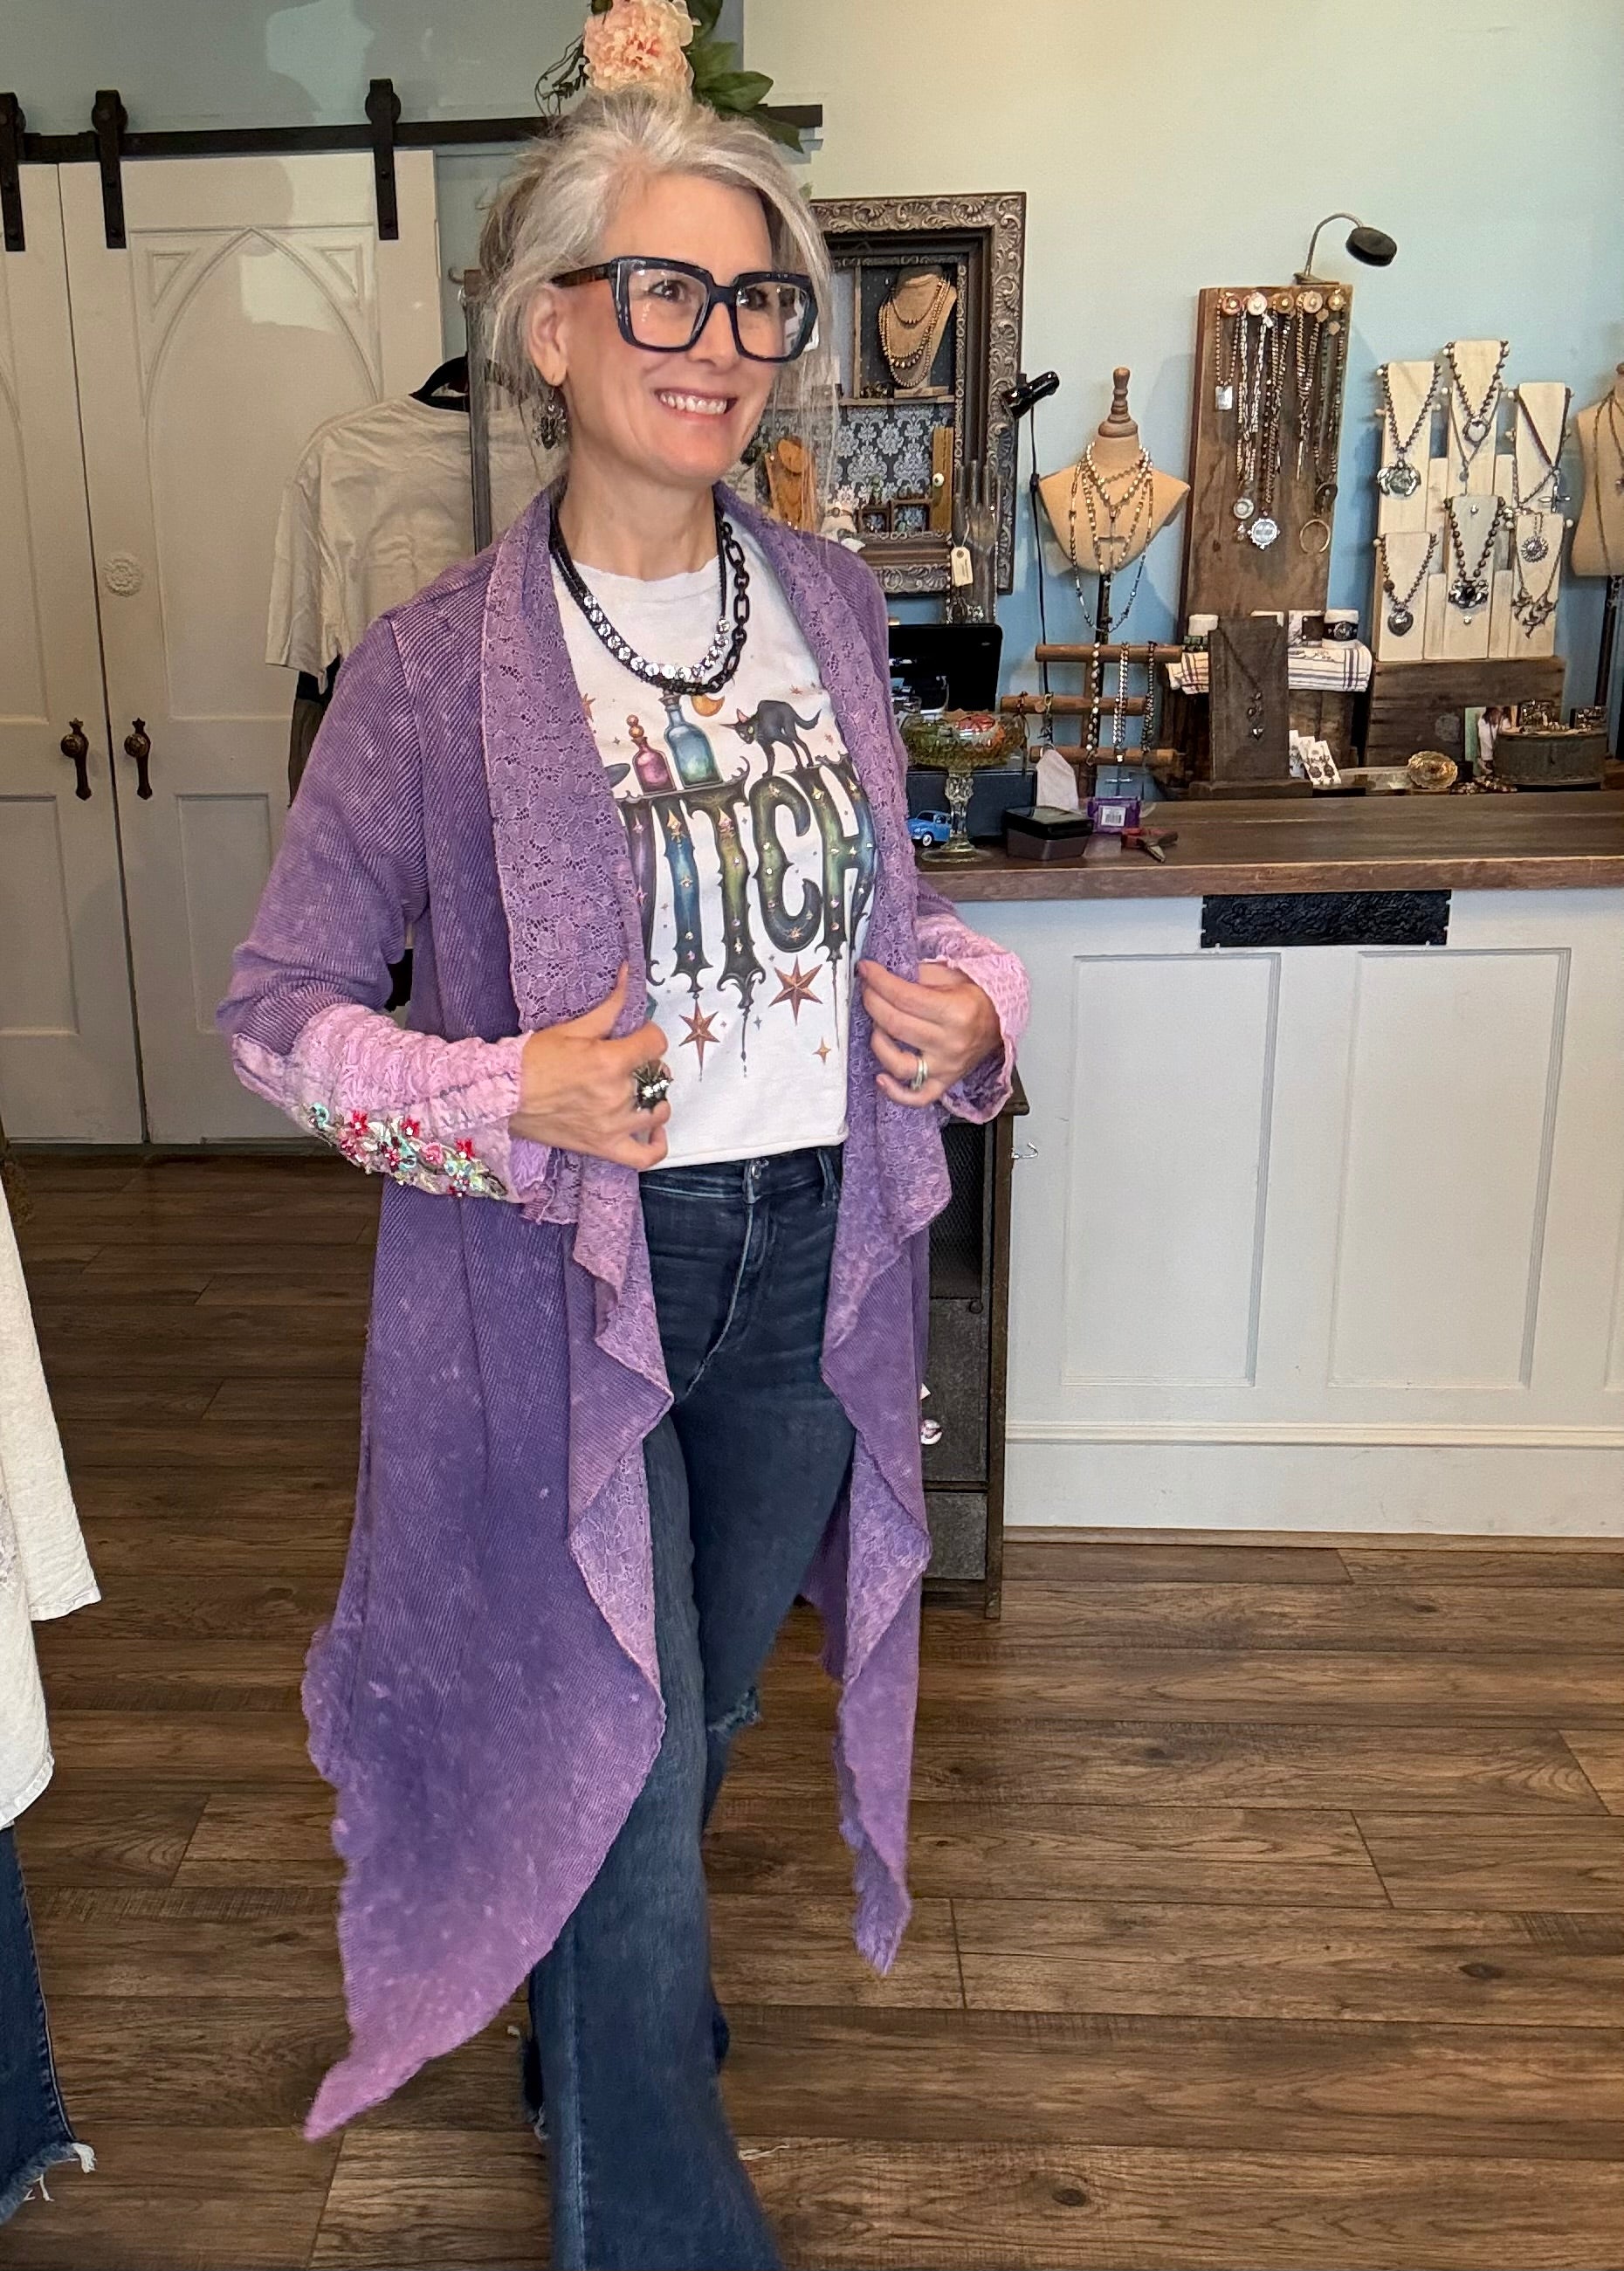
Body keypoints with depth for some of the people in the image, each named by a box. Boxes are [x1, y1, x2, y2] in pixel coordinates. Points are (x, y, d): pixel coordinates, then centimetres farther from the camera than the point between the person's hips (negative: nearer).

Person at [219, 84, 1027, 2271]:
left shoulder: (830, 604, 1)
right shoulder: (435, 668, -13)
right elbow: (277, 1002, -7)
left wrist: (967, 1002, -7)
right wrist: (507, 1100, -23)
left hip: (809, 1259, 5)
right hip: (566, 1275, -4)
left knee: (700, 1703, 23)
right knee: (615, 1754, 4)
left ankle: (611, 2005, 54)